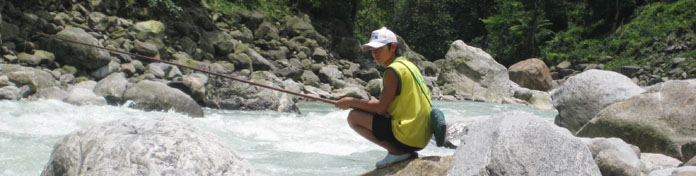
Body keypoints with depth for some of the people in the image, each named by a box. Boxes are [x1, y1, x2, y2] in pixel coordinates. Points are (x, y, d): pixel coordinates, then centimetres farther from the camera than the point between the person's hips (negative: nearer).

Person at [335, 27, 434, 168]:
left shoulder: (393, 70, -14)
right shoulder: (407, 64, 15)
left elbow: (381, 107, -14)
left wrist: (352, 102, -3)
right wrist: (362, 103, 10)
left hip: (408, 138, -10)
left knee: (353, 117, -5)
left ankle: (397, 152, -5)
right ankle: (406, 153, 12)